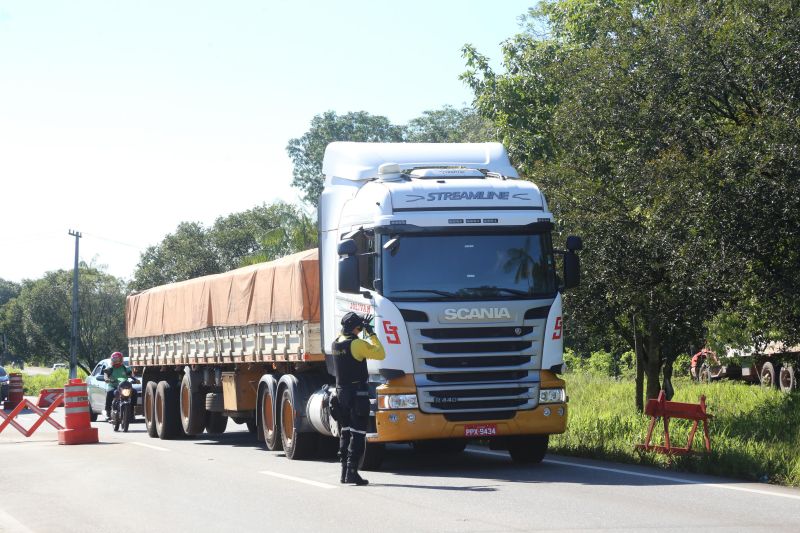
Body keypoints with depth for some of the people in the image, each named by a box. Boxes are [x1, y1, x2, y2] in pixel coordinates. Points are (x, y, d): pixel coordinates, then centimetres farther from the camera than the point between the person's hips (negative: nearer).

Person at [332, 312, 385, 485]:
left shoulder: (336, 343, 7)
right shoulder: (358, 344, -15)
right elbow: (380, 354, -11)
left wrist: (363, 328, 26)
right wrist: (371, 334, -3)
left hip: (341, 391, 7)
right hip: (358, 393, -7)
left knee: (345, 432, 14)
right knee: (358, 434, -6)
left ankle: (344, 471, 16)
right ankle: (352, 472, -12)